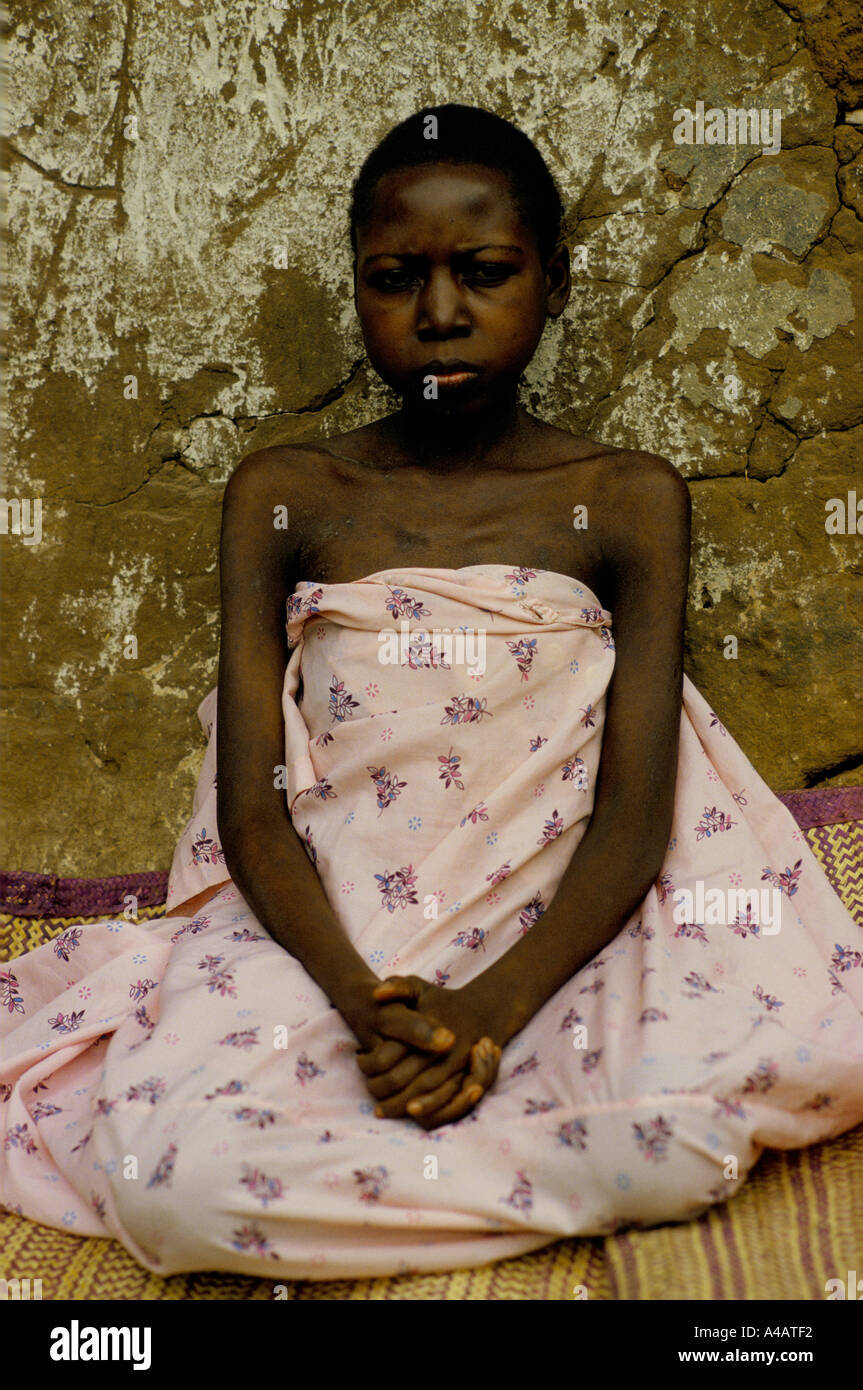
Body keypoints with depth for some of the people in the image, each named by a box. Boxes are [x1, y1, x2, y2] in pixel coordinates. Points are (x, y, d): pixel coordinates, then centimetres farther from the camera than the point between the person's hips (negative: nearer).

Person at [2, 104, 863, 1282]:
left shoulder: (627, 501, 3)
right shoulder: (284, 498, 5)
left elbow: (633, 817, -4)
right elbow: (251, 809, -2)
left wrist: (491, 1010, -19)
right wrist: (363, 1002, -19)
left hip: (556, 940, 1)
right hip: (329, 940, 0)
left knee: (700, 1119, -29)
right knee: (172, 1174, -27)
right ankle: (563, 1164, -11)